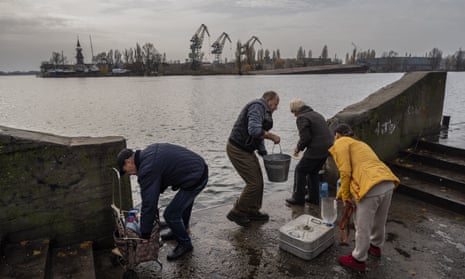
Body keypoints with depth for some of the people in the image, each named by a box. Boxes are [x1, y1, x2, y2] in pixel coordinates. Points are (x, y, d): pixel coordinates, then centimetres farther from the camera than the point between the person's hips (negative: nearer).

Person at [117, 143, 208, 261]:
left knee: (171, 215, -2)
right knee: (185, 200, 32)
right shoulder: (149, 151, 10)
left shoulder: (148, 168, -19)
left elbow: (149, 204, -19)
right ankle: (181, 230, 56)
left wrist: (144, 236, -10)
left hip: (195, 179, -11)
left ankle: (184, 244, 22)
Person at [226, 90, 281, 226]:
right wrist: (272, 136, -17)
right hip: (238, 150, -10)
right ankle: (236, 213, 9)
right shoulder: (257, 106, -15)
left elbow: (259, 136, 23)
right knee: (254, 183, -6)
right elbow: (254, 130, -31)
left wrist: (264, 154, 18)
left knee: (258, 181, 15)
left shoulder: (263, 111, 18)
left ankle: (252, 211, 29)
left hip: (246, 149, 10)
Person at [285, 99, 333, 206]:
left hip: (316, 149, -9)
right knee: (313, 172, 22)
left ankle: (298, 199, 11)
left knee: (300, 170, 5)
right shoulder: (316, 114, 20)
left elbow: (305, 138, -19)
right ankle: (314, 198, 28)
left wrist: (298, 148, 0)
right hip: (328, 147, 9)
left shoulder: (302, 118, -9)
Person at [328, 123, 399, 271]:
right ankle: (375, 246, 53)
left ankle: (359, 260, 26)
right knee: (379, 221, 29)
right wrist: (341, 193, 37)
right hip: (388, 183, 9)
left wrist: (345, 196, 4)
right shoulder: (359, 143, 30)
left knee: (363, 226, 9)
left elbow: (345, 172, -7)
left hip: (372, 188, -9)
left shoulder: (341, 143, 5)